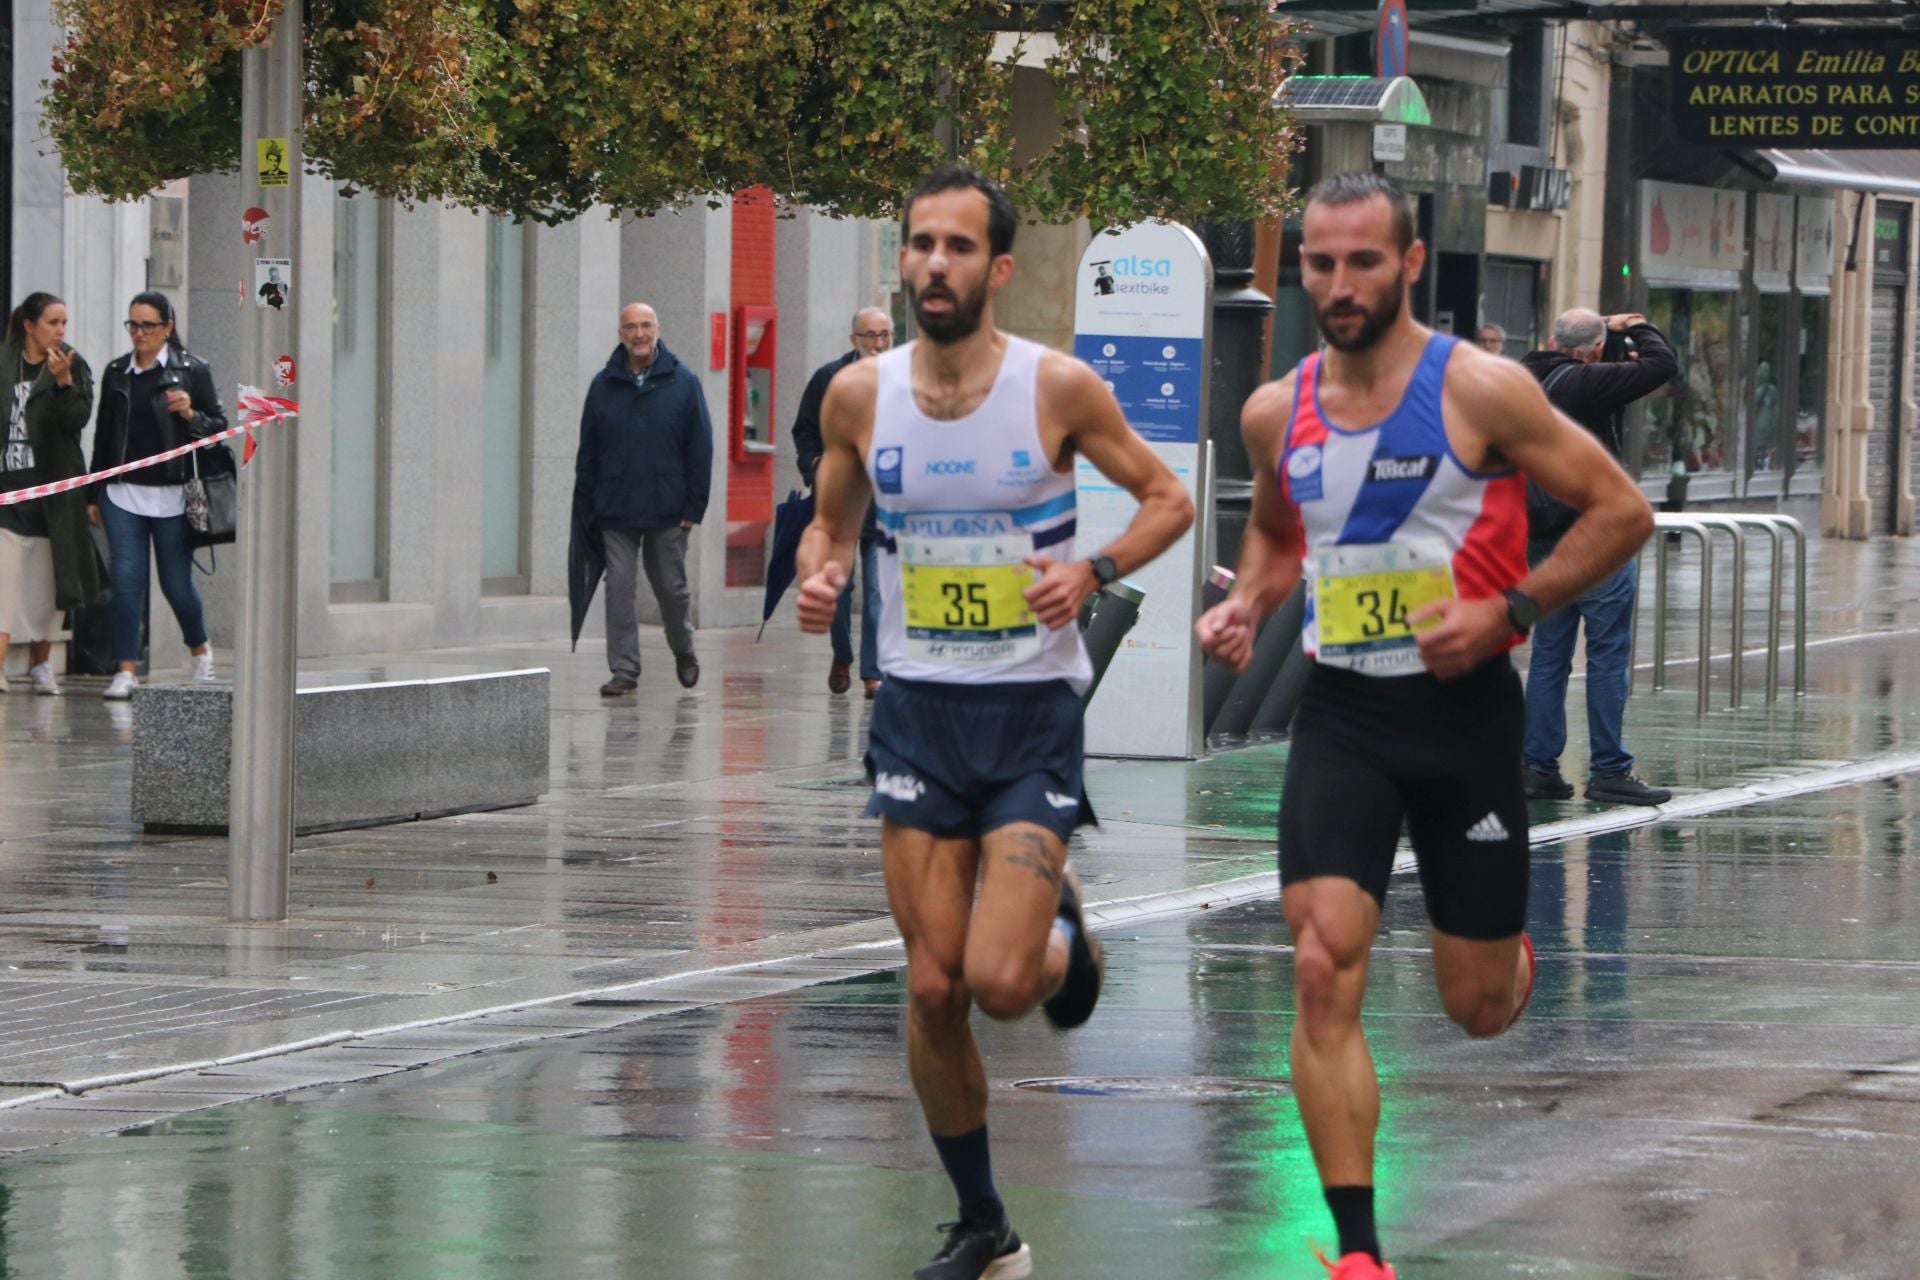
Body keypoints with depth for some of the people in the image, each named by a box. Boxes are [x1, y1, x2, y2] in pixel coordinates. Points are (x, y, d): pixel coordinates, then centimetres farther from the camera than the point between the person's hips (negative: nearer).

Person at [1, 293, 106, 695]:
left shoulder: (74, 367, 5)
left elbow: (78, 417, -7)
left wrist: (63, 380, -21)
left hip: (54, 486, 1)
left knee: (45, 579, 4)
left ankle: (40, 664, 14)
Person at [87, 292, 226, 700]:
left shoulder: (191, 370, 1)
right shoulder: (116, 372, 11)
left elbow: (219, 425, 4)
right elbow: (103, 435, 16)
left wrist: (190, 415, -17)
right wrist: (94, 495, 15)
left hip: (172, 495, -3)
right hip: (123, 493, 3)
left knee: (177, 583, 4)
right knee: (126, 580, -5)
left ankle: (200, 651, 29)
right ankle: (125, 670, -3)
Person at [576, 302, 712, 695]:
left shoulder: (683, 382, 1)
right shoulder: (604, 385, 5)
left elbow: (700, 448, 0)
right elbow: (588, 449, 8)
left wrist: (694, 506, -5)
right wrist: (586, 501, 2)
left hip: (668, 512, -1)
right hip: (616, 511, 1)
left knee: (671, 588, 8)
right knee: (619, 587, -3)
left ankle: (684, 653, 31)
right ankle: (624, 669, 1)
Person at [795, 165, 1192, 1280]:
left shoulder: (1059, 388, -9)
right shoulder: (861, 394, 0)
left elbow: (1169, 500, 1)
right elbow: (830, 521, 15)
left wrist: (1094, 571, -16)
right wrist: (820, 573, -8)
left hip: (1032, 712, -3)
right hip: (917, 709, 3)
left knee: (1002, 983, -14)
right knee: (934, 988, 0)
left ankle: (1064, 924, 23)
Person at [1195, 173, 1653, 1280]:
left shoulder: (1482, 389, -11)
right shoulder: (1277, 412, 3)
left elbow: (1624, 511, -8)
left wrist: (1510, 611, -17)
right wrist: (1248, 604, 3)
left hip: (1465, 709, -2)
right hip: (1342, 716, 3)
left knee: (1479, 1009, 8)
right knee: (1324, 971, -16)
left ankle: (1513, 948, 48)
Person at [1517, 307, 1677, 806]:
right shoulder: (1584, 383, -15)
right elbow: (1661, 365, -18)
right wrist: (1635, 328, 1)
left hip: (1543, 539, 8)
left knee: (1549, 653, 11)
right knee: (1609, 652, -3)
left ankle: (1538, 765, 10)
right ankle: (1608, 770, -3)